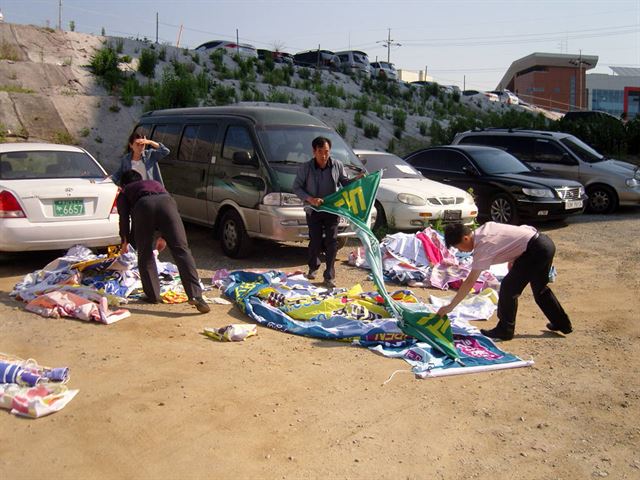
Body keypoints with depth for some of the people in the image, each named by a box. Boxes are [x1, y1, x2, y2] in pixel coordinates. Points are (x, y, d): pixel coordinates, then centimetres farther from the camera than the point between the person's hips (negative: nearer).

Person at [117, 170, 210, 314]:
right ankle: (195, 295, -19)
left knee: (145, 254, 16)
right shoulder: (155, 183, 45)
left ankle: (153, 295, 16)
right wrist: (163, 237, 55)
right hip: (166, 202, 2)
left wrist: (125, 241, 37)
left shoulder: (124, 193, 34)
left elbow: (124, 217, 23)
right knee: (181, 249, -7)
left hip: (143, 205, -2)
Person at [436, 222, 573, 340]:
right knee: (540, 288, 24)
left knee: (508, 288, -3)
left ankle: (504, 330, 9)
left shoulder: (483, 246, -18)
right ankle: (562, 324, 38)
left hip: (535, 250, -10)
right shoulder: (484, 228, 6)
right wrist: (512, 260, 16)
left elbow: (470, 282, -18)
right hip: (545, 244, 10)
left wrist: (450, 307, -14)